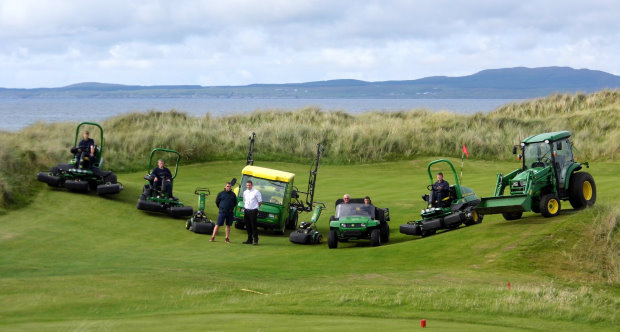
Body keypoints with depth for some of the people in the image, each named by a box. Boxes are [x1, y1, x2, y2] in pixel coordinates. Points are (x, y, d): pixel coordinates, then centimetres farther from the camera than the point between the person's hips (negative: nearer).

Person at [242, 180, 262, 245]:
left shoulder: (256, 192, -6)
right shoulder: (245, 192, 12)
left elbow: (260, 202, -2)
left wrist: (255, 207, 2)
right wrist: (245, 206, 12)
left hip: (253, 210, -6)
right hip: (246, 210, 6)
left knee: (254, 226, -6)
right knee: (248, 226, 8)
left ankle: (255, 240, -2)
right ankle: (249, 239, 16)